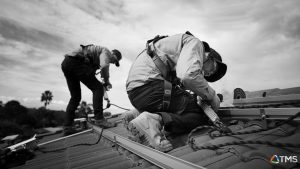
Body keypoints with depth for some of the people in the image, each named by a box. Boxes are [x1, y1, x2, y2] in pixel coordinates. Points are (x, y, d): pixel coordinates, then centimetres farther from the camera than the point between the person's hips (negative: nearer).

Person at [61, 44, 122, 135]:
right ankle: (99, 119, -15)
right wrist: (107, 81, -5)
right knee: (98, 88, -10)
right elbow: (104, 66, -21)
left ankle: (67, 127, 13)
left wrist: (104, 83, 19)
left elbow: (91, 73, 27)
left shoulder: (98, 51, 30)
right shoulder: (106, 51, 2)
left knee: (75, 97, 12)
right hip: (76, 62, -10)